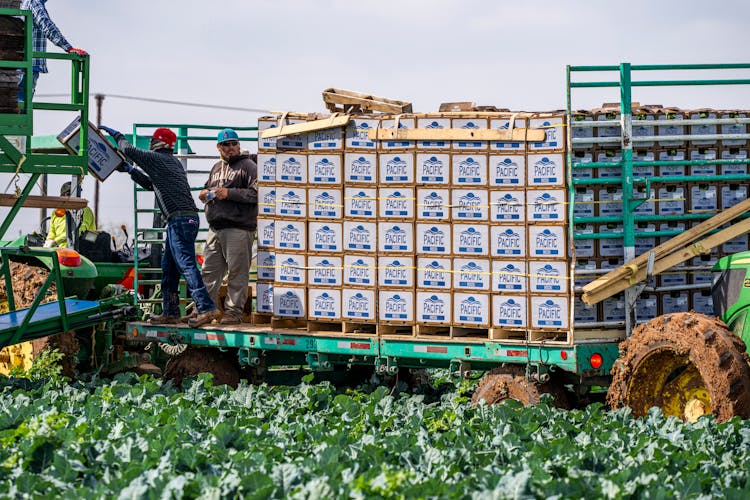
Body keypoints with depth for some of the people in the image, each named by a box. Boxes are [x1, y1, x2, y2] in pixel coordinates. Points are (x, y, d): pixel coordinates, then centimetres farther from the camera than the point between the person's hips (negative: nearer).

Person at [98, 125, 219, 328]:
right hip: (187, 219, 10)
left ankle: (207, 308, -24)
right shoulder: (172, 162, 24)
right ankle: (170, 312, 16)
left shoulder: (156, 158, -4)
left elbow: (128, 150, 3)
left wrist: (116, 134, 21)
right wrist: (130, 170, 38)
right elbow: (151, 184, 37)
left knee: (186, 264, -15)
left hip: (180, 219, -10)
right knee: (168, 267, 14)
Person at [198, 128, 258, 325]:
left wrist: (229, 193, -15)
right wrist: (205, 194, 11)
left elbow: (255, 193, -14)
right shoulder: (216, 168, 21)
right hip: (215, 229, 7)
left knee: (237, 272, -4)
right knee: (209, 272, 10)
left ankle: (234, 311, 0)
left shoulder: (248, 166, -3)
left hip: (238, 229, -7)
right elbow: (208, 188, 35)